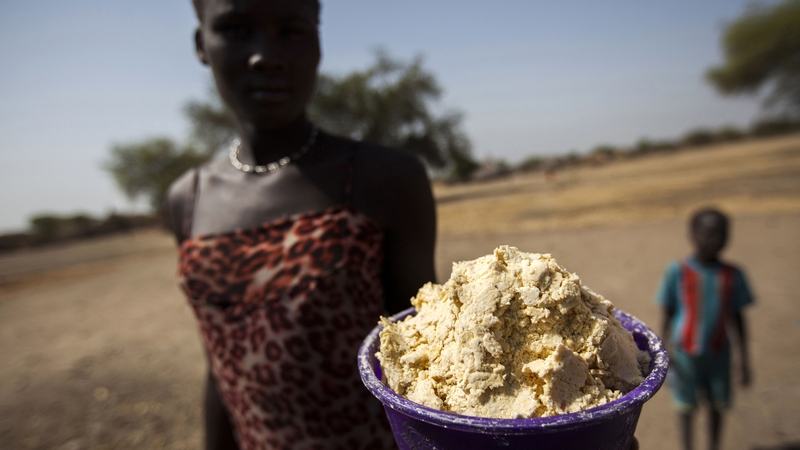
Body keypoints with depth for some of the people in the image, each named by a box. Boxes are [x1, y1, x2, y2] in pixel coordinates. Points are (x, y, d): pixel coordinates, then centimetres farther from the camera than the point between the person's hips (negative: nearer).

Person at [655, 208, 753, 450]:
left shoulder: (733, 275, -3)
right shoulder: (677, 272, -12)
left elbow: (738, 318, 6)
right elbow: (666, 315, -5)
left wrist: (744, 360, 7)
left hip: (718, 352, 3)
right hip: (686, 352, -3)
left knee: (718, 403, 15)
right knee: (686, 405, 8)